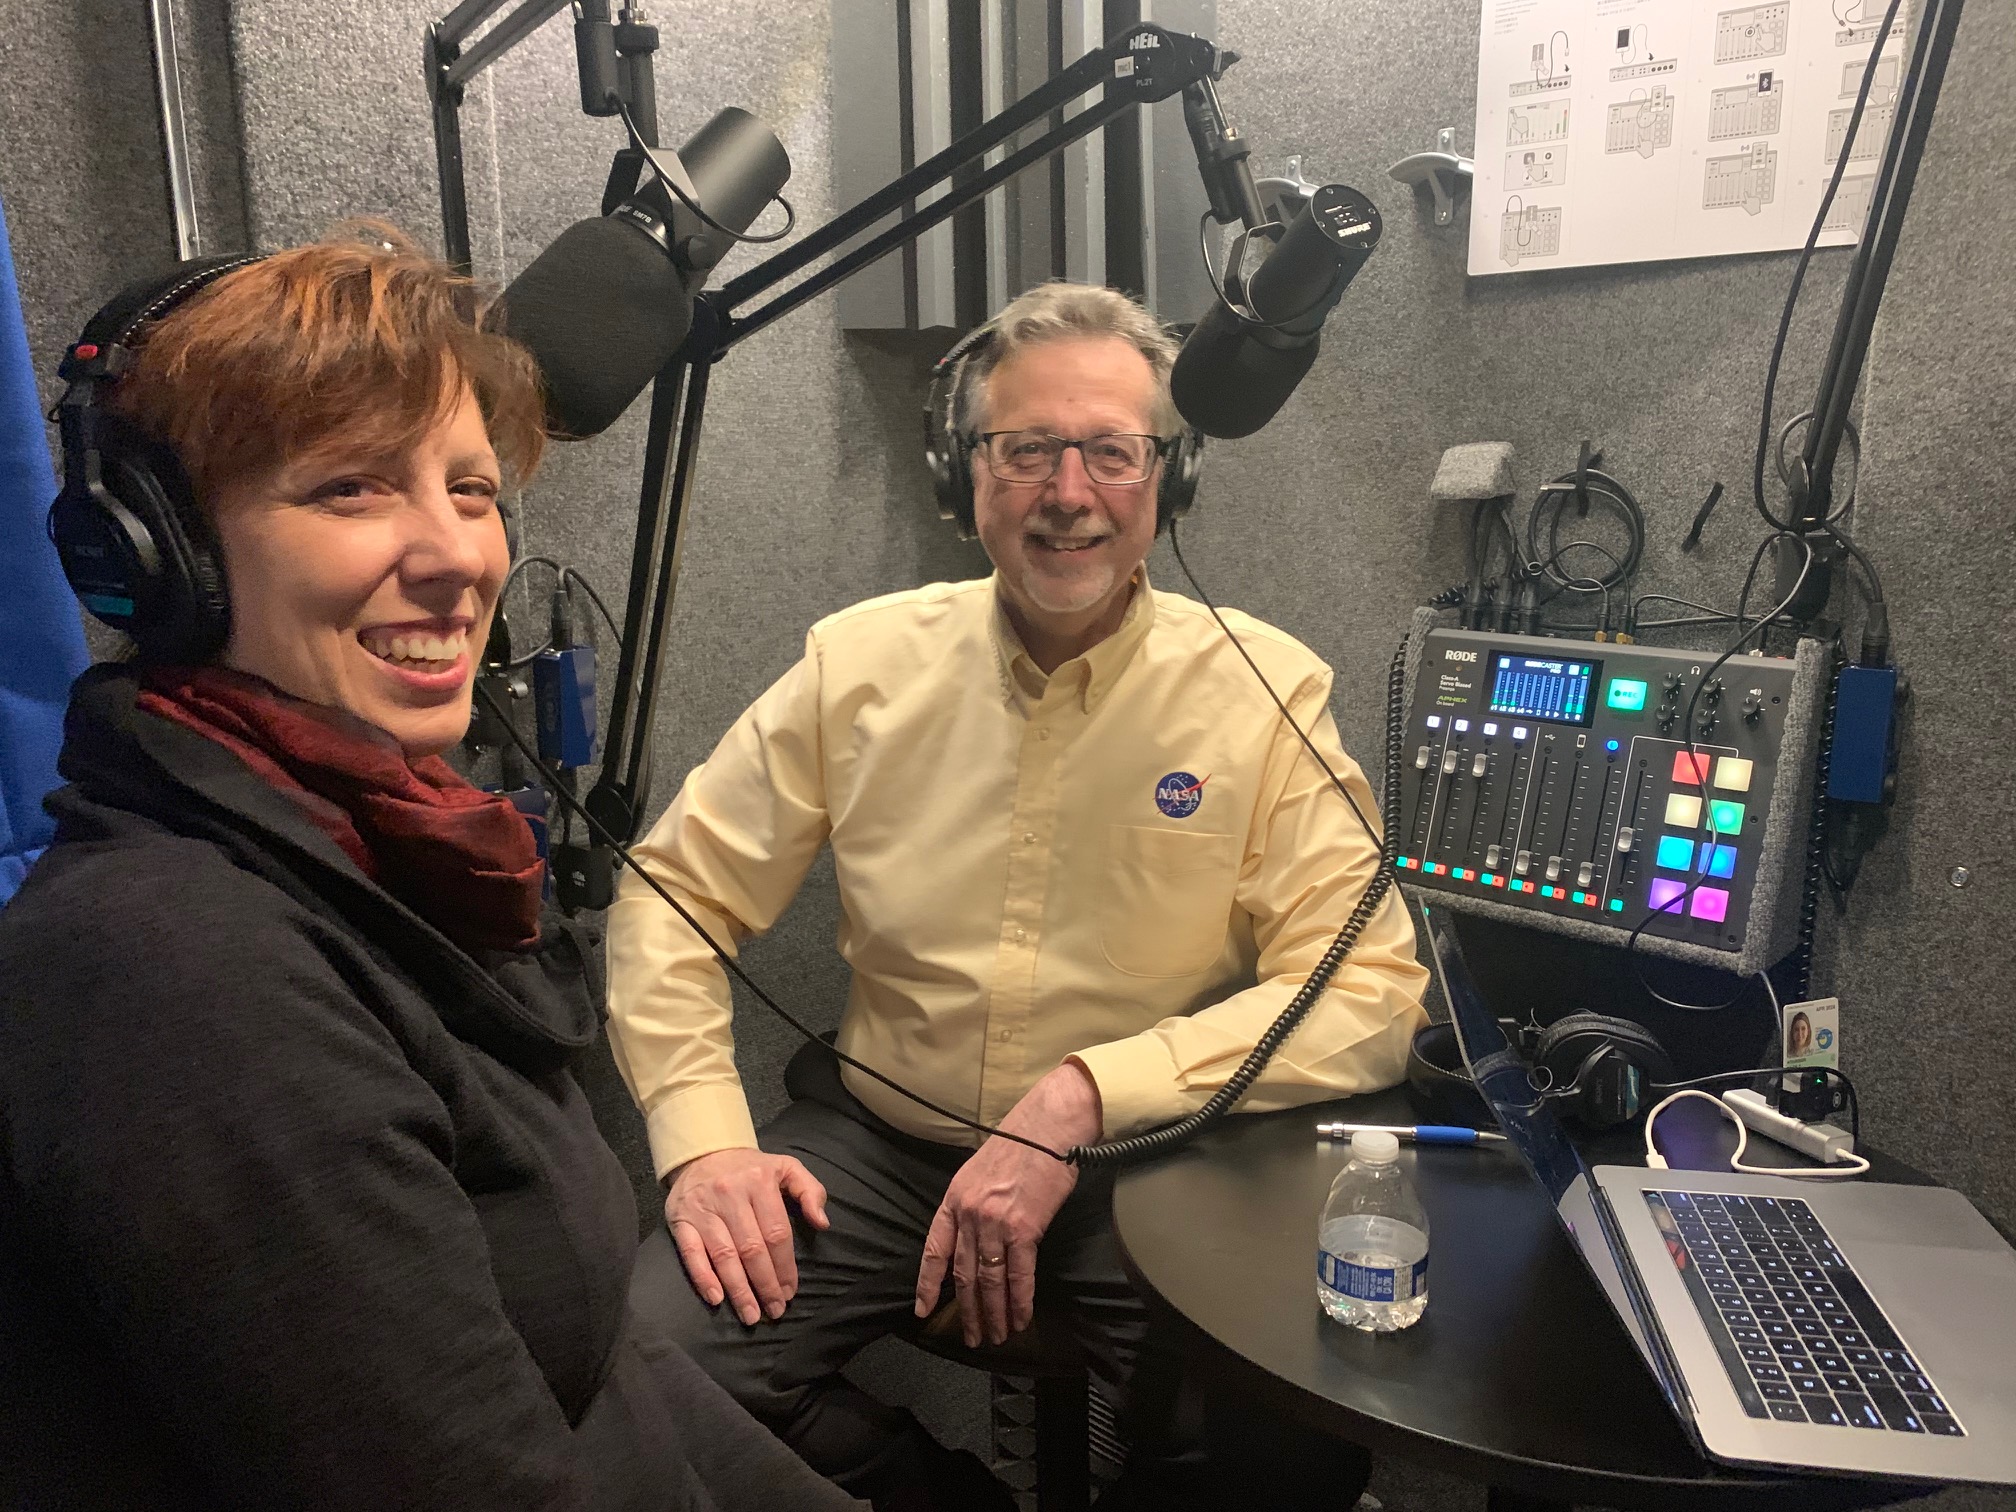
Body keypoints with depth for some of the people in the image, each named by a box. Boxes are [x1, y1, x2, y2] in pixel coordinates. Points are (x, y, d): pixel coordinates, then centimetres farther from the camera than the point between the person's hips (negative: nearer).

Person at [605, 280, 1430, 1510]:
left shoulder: (1267, 689, -8)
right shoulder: (861, 662, -1)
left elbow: (1371, 990, -13)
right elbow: (675, 897, 3)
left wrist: (1084, 1098, -24)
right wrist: (705, 1137, -11)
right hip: (881, 1143, 2)